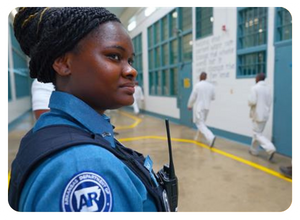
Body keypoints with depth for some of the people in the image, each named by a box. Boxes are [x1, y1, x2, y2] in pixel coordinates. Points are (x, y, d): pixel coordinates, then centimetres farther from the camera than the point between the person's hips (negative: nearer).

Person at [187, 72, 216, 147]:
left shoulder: (197, 85, -13)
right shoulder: (211, 86, 2)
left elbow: (192, 97, -9)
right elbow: (213, 98, 9)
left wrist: (189, 105, 7)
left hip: (199, 107, -6)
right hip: (206, 107, 6)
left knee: (200, 124, -6)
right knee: (202, 122, 22)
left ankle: (211, 137, -24)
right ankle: (198, 137, 32)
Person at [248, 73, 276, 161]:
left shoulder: (255, 88, -14)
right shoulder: (267, 89, 7)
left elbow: (252, 101, -22)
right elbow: (269, 102, 10)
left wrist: (249, 102, 0)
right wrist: (266, 111, 18)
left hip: (258, 115, -7)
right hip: (265, 115, 7)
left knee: (257, 134, -1)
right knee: (258, 133, 18)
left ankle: (270, 149, -17)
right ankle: (254, 150, 27)